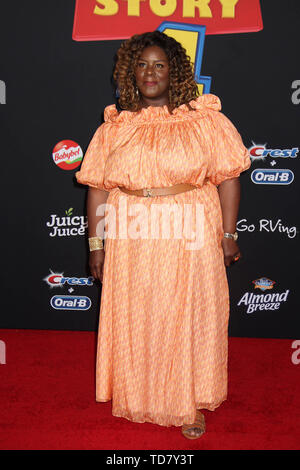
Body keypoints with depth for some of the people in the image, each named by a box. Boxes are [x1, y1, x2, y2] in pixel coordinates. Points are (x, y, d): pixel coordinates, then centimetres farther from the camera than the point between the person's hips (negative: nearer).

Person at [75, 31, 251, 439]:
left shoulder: (206, 121, 2)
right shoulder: (114, 127, 8)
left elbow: (228, 179, 0)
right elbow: (97, 188, 6)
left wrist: (228, 234, -5)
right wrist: (96, 243, 3)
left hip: (191, 238, -1)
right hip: (130, 241, 2)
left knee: (189, 318, 7)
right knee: (135, 320, 10)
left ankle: (189, 405, 28)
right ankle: (139, 400, 32)